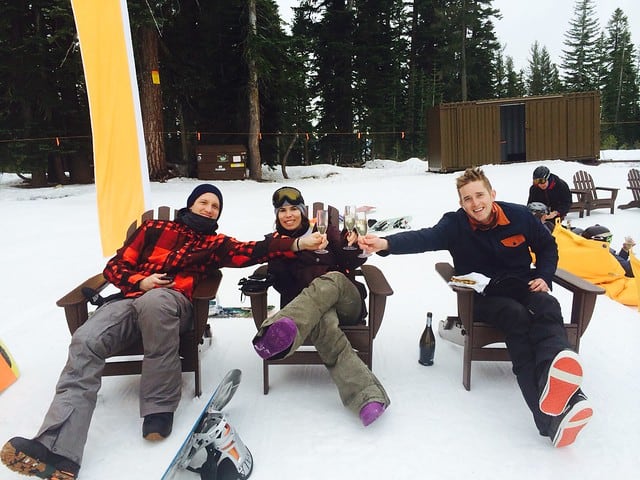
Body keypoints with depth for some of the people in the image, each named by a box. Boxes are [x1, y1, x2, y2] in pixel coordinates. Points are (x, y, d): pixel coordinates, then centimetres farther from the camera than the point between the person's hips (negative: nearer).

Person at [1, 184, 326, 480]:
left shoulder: (215, 244, 22)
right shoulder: (155, 229, 26)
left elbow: (252, 251, 2)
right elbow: (115, 267, 22)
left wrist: (297, 244, -13)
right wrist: (140, 281, -1)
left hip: (172, 301, -2)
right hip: (130, 299, 3)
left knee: (153, 302, -38)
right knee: (85, 342, -26)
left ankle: (159, 407, -26)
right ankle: (58, 451, -36)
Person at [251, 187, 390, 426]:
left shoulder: (325, 229, 18)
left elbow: (351, 263, 8)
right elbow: (282, 284, 3)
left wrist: (353, 244, -14)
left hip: (346, 300, 1)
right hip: (305, 305, 0)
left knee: (332, 279, -37)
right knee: (324, 321, -39)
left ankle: (276, 332, -63)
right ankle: (366, 395, -58)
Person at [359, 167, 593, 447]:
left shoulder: (519, 216, 0)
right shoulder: (455, 224, -8)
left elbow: (547, 246, 17)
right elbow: (424, 238, -28)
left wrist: (543, 277, 0)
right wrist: (386, 243, -47)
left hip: (522, 286, 3)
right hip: (483, 296, -3)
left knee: (547, 309, -32)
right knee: (517, 315, -35)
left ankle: (554, 375, -64)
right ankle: (549, 416, -53)